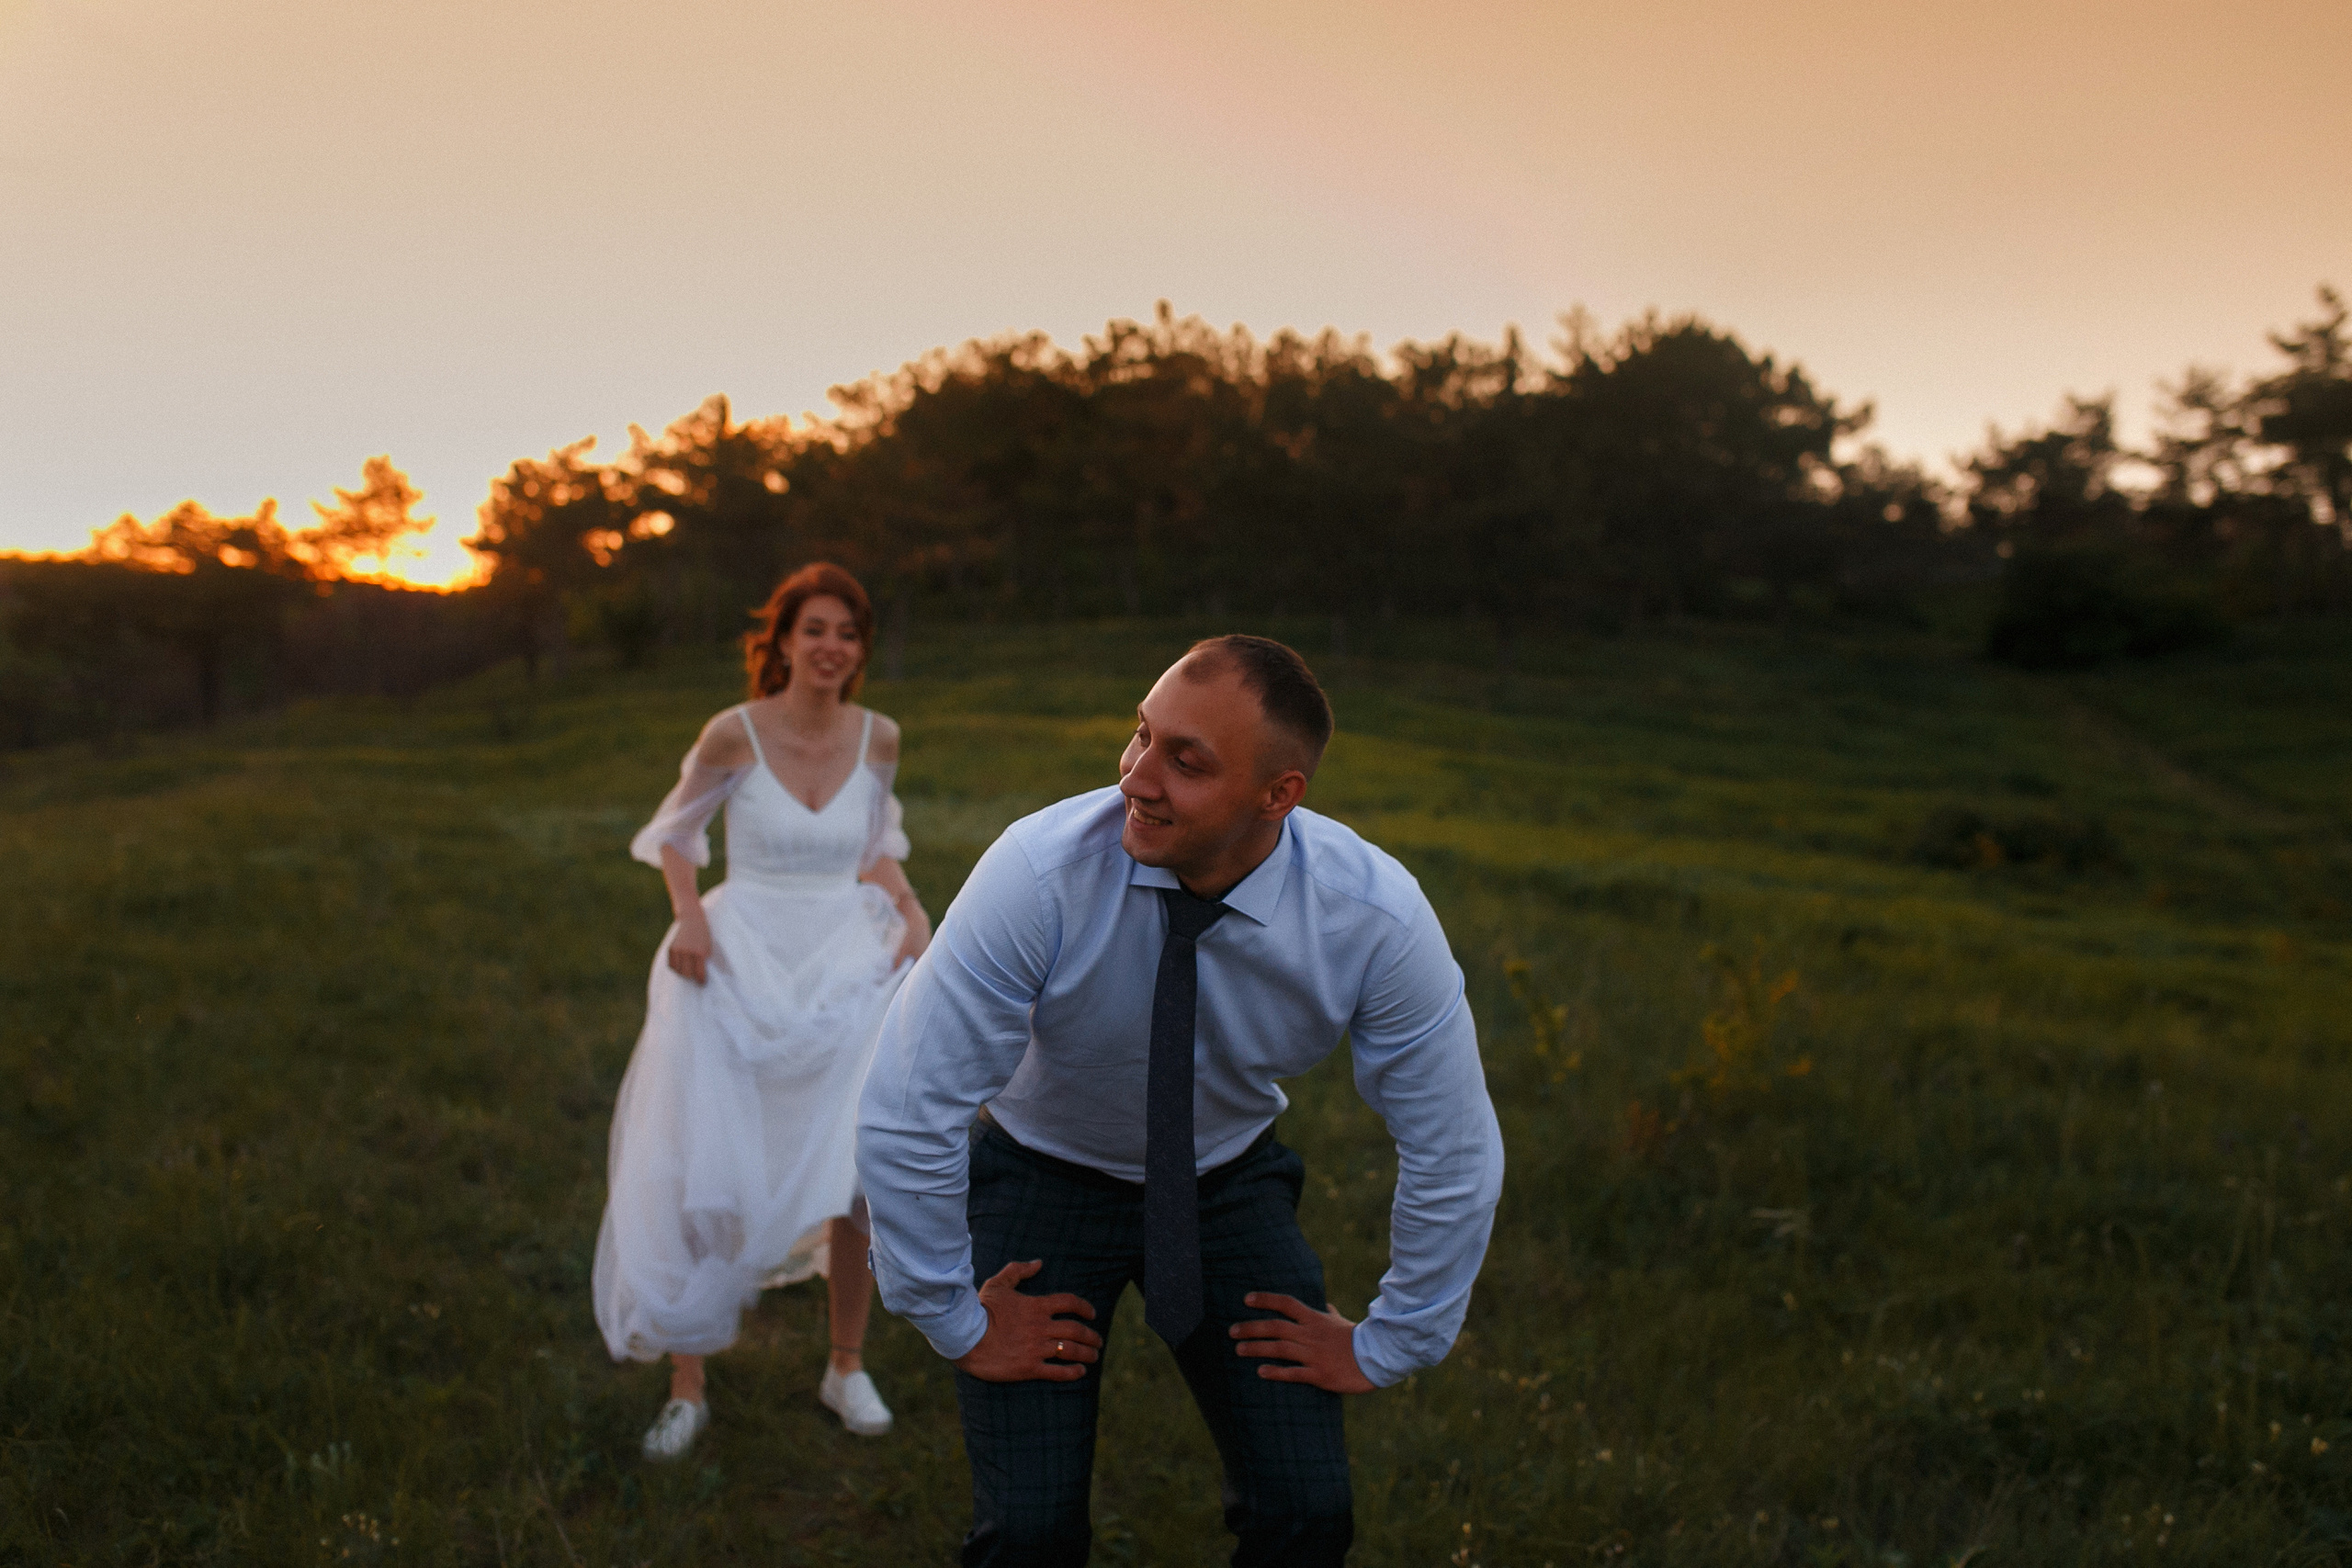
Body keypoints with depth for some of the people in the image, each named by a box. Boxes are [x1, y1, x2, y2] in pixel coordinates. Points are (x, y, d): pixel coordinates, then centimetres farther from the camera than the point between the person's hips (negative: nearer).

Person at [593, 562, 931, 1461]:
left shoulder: (878, 738, 0)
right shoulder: (733, 735, -9)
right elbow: (674, 833, 6)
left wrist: (909, 907, 0)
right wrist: (689, 916, -10)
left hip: (842, 965, 2)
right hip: (740, 967, -2)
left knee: (865, 1165, -8)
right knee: (698, 1177, -1)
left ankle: (847, 1368, 15)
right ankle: (687, 1390, 17)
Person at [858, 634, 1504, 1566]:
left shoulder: (1376, 918, -25)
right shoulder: (1040, 872, -31)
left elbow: (1453, 1154, -12)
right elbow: (903, 1116, -24)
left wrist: (1385, 1348, -4)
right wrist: (956, 1323, -15)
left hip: (1229, 1183, 2)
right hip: (1042, 1175, -1)